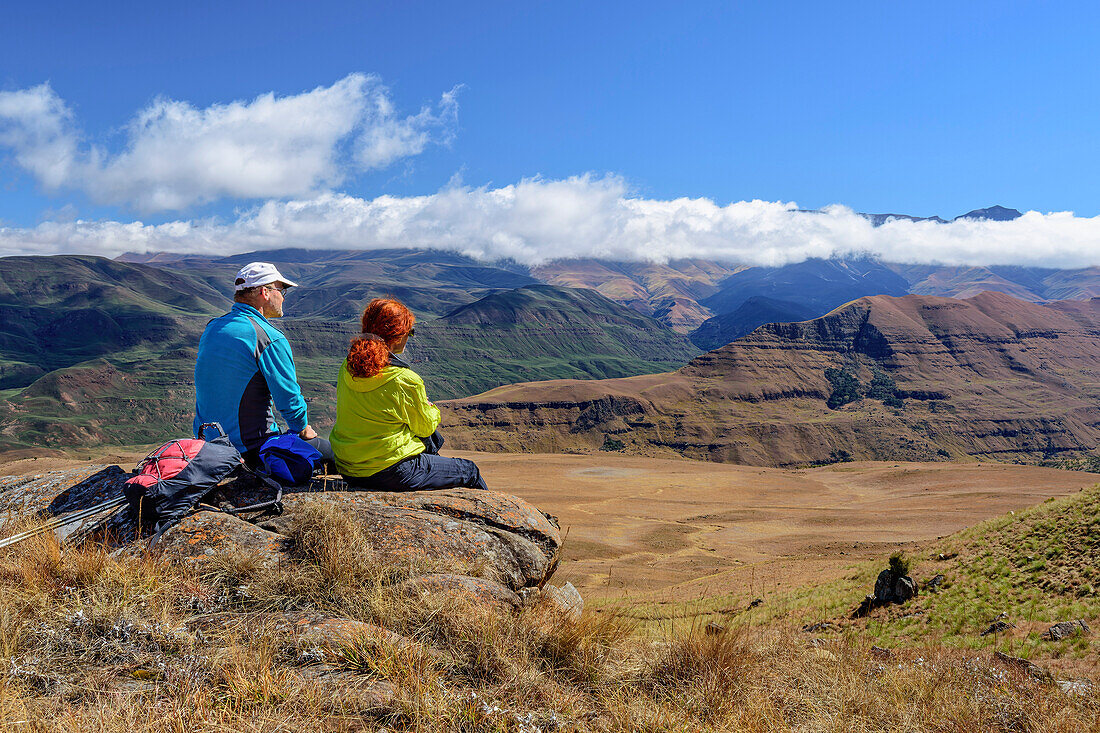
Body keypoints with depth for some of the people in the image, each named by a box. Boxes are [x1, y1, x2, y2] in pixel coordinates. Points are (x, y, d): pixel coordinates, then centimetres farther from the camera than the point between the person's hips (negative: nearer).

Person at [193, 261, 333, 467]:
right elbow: (290, 397, -14)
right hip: (251, 450, -9)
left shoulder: (211, 329, 6)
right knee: (330, 450, 6)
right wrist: (304, 431, 3)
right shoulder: (270, 339, -19)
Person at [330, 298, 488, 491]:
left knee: (433, 439, 34)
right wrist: (431, 409, 14)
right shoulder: (405, 381, -24)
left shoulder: (347, 368, -3)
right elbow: (426, 426, -8)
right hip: (392, 474, -8)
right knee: (469, 470, 15)